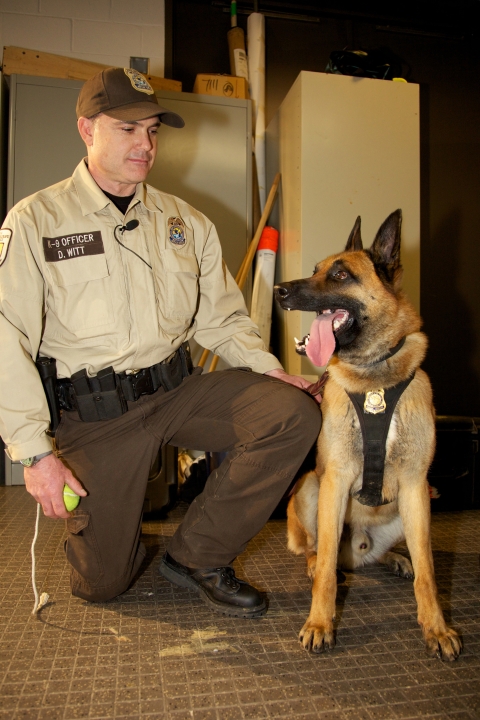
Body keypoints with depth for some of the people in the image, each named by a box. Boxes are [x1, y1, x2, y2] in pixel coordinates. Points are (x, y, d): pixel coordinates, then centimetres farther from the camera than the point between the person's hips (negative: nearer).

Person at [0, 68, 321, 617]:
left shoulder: (187, 222, 9)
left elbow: (220, 317, 11)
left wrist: (267, 367, -6)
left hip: (179, 387, 4)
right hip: (95, 409, -3)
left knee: (294, 412, -19)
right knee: (101, 583, -1)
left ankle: (197, 555, -2)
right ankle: (110, 514, 37)